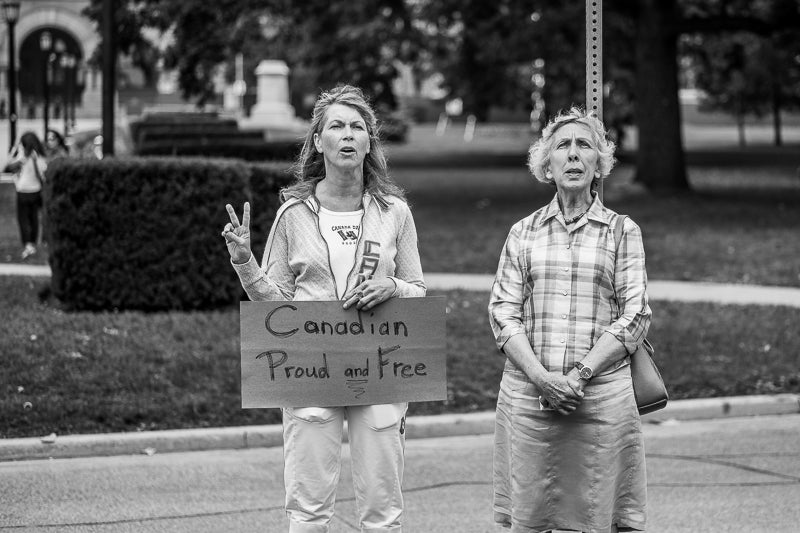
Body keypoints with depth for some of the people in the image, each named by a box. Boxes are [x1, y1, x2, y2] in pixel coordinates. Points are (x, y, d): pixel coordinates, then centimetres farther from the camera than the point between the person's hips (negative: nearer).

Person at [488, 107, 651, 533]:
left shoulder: (623, 232, 8)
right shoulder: (523, 233, 12)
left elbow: (634, 317, 1)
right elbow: (503, 313, 5)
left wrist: (579, 374, -11)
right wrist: (540, 376, -11)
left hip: (601, 398, -1)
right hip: (527, 396, 1)